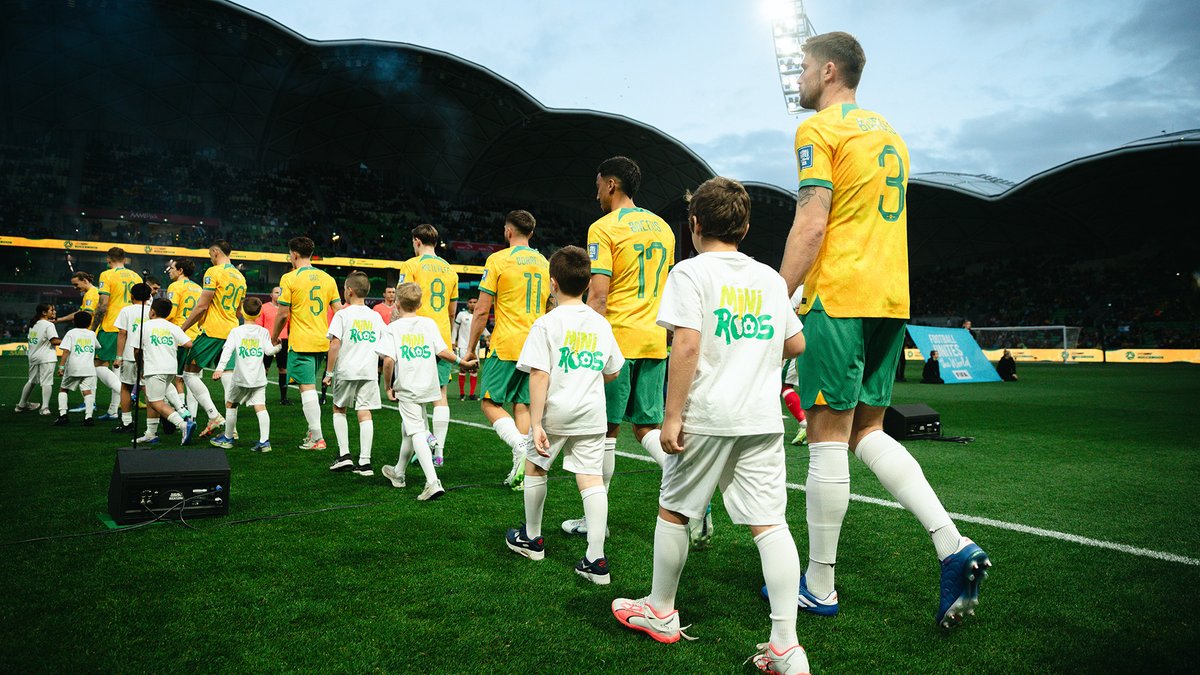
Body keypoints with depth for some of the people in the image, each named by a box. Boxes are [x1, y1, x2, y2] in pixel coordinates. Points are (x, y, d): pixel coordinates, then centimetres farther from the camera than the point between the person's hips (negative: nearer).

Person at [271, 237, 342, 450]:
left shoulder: (289, 278, -7)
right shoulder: (327, 278, 8)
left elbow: (283, 314, -7)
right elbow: (339, 311, 7)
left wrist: (274, 336, 8)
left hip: (301, 342, -6)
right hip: (322, 341, 6)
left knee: (307, 387, -5)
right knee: (309, 386, 18)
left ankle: (317, 438, -8)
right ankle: (313, 431, 20)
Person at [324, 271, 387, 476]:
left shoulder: (342, 314, -5)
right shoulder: (376, 316, 9)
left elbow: (335, 344, -12)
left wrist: (329, 371, -6)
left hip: (346, 371, -3)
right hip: (369, 372, 3)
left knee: (339, 409, 17)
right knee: (364, 413, 2)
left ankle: (344, 454, 9)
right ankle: (365, 462, -2)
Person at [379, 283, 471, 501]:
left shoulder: (393, 328, -5)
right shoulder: (429, 324, 3)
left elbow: (389, 361, -14)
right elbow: (442, 352, -4)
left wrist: (388, 387, -2)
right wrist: (462, 362, 11)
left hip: (406, 388, -5)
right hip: (427, 385, 5)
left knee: (416, 432, -7)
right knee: (409, 429, 22)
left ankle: (433, 482, -20)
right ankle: (398, 473, 40)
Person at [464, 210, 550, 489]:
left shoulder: (498, 259, -5)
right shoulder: (545, 263, 12)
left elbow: (482, 311, -7)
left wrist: (470, 348, 2)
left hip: (506, 345, -5)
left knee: (490, 402, 4)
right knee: (523, 405, 8)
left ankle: (520, 446, -18)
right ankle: (521, 472, 5)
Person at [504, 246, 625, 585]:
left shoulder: (546, 324, -9)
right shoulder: (601, 324, 7)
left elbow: (539, 376, -15)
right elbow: (612, 372, 15)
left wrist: (536, 424, -14)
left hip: (556, 413, -3)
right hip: (592, 414, 4)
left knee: (535, 467, 19)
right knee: (591, 479, 2)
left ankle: (531, 538, 33)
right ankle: (596, 560, -3)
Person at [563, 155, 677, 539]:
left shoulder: (604, 227, -8)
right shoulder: (662, 228, 14)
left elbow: (598, 296, -15)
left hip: (617, 338, -6)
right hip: (654, 341, 6)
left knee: (605, 429, 5)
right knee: (648, 427, 11)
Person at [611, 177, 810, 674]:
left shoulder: (691, 272, -4)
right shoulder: (770, 278, 12)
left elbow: (687, 345, -15)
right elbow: (796, 344, 18)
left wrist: (672, 415, -12)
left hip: (706, 417, -4)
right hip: (763, 419, 5)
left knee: (673, 511, 13)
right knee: (769, 524, 2)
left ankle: (661, 613, 28)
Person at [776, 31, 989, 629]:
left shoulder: (820, 128, -4)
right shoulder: (887, 132, 22)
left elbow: (811, 226, -14)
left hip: (837, 296, -8)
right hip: (891, 297, 8)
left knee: (828, 438, -3)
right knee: (867, 432, 14)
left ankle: (818, 587, 6)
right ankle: (953, 547, 2)